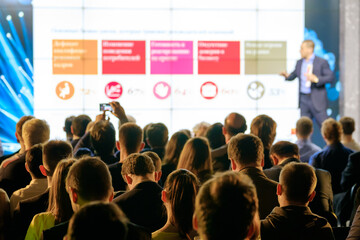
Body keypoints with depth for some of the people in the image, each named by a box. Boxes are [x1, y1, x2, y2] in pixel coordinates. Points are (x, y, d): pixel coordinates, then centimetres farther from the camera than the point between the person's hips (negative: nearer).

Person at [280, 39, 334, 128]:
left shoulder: (322, 62, -5)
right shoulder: (299, 63, 12)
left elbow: (331, 77, -9)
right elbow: (294, 75, 22)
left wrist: (316, 79, -22)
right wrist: (287, 75, -1)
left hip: (317, 100, -5)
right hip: (303, 99, 5)